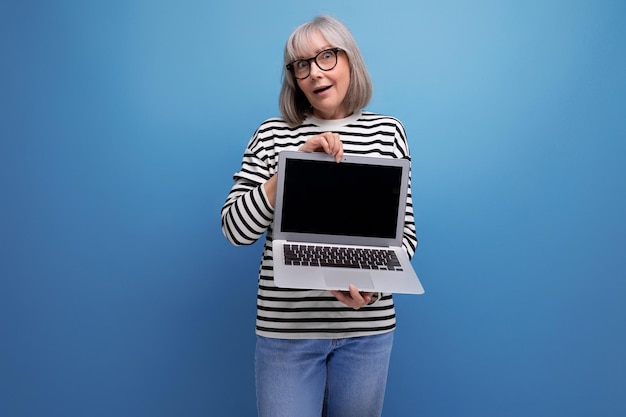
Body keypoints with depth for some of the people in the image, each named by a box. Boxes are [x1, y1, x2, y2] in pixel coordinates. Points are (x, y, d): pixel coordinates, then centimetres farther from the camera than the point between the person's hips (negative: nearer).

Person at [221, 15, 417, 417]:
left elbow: (404, 232, 3)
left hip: (368, 328, 2)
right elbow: (235, 229, -7)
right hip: (287, 325, -1)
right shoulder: (272, 134, -1)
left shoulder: (387, 132, 2)